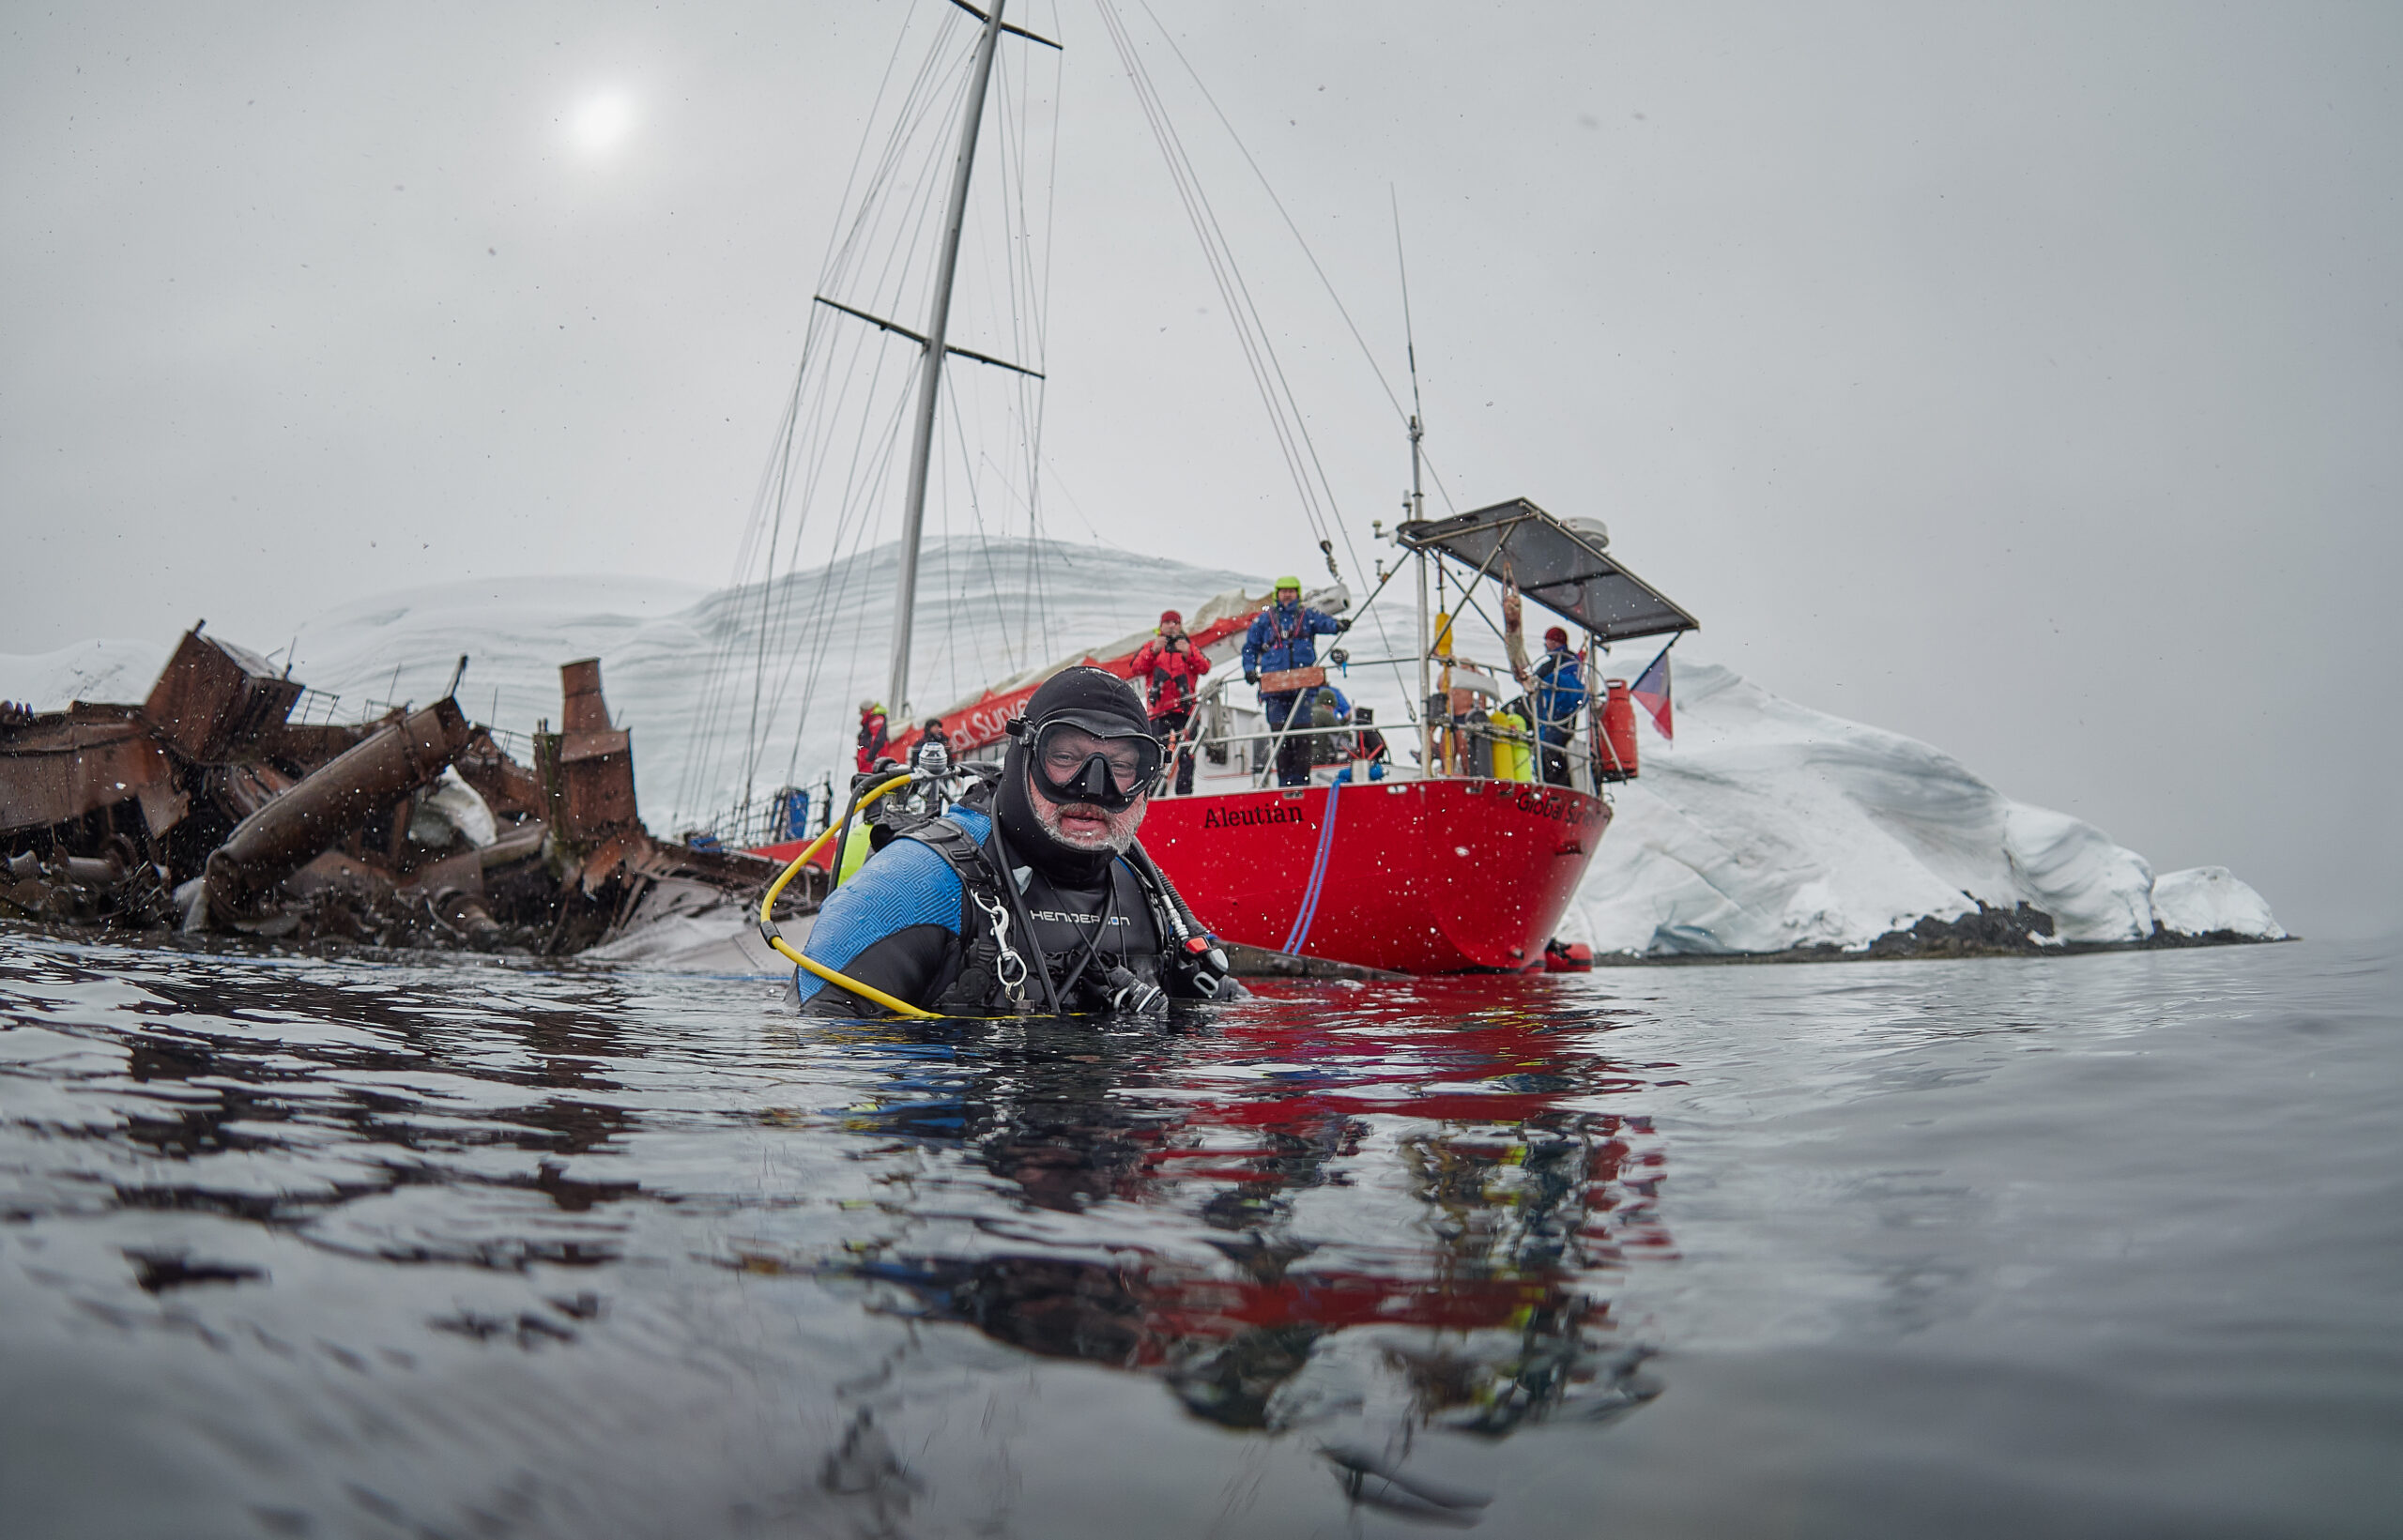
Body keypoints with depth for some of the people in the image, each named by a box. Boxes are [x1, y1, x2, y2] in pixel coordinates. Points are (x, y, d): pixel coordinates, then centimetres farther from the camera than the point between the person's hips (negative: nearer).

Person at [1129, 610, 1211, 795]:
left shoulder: (1190, 646, 18)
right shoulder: (1151, 646, 17)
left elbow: (1204, 668, 2)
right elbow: (1138, 668, 0)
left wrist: (1189, 654, -15)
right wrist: (1153, 651, -15)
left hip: (1185, 708, 1)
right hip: (1159, 708, -1)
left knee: (1186, 752, -3)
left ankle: (1185, 791, 2)